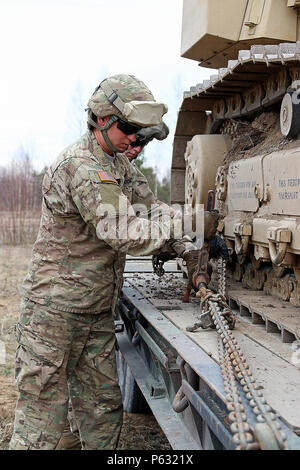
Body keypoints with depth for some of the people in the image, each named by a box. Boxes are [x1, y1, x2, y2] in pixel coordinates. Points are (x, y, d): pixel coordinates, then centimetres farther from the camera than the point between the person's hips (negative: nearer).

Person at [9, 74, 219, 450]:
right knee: (42, 418, 0)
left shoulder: (118, 164, 12)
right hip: (55, 310, -9)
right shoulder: (81, 166, -20)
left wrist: (188, 250, 0)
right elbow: (124, 233, -25)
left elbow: (151, 207, 15)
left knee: (103, 411, 13)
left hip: (98, 313, 9)